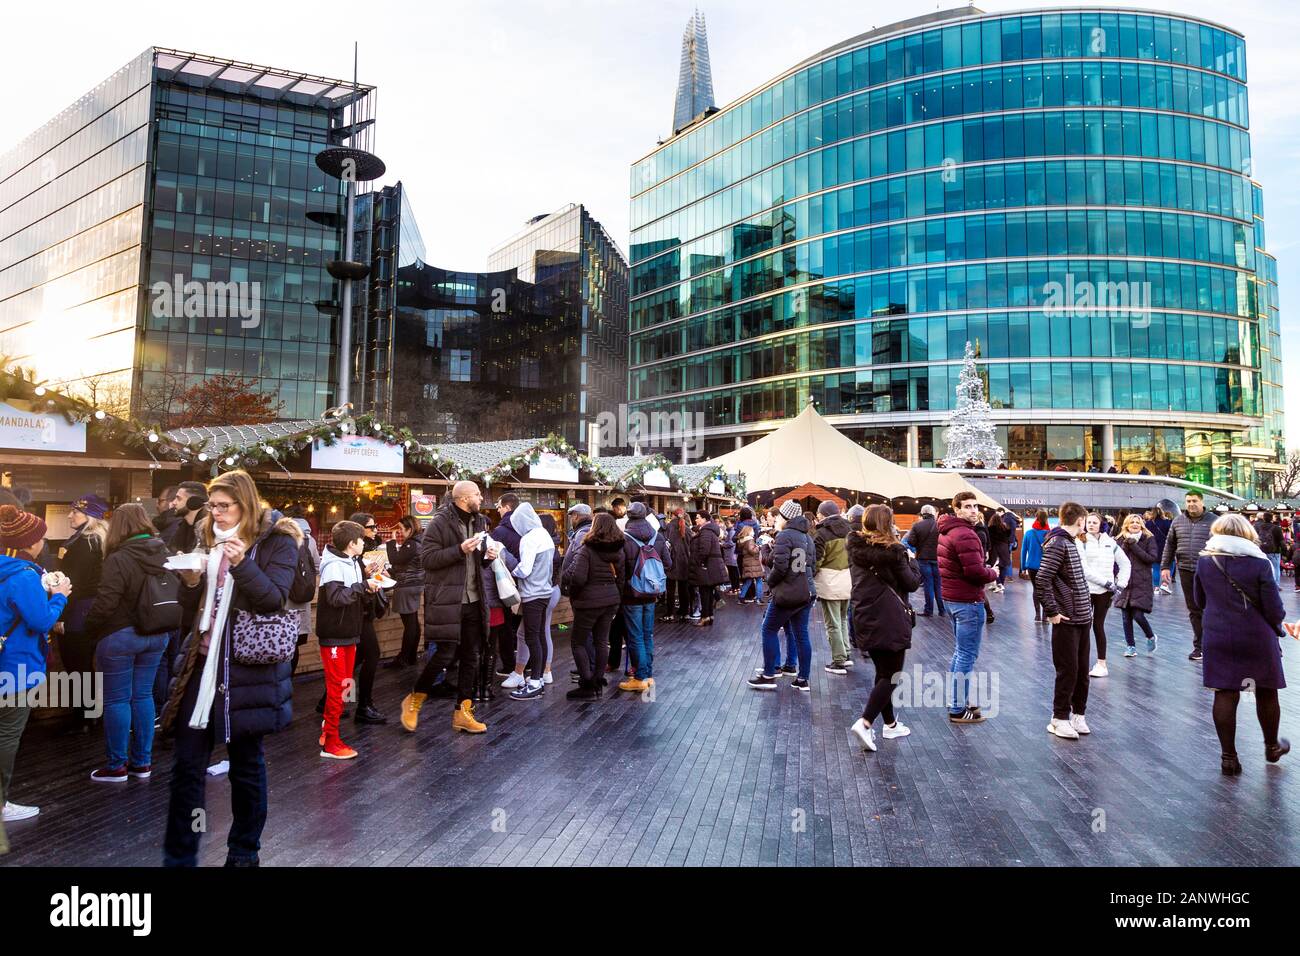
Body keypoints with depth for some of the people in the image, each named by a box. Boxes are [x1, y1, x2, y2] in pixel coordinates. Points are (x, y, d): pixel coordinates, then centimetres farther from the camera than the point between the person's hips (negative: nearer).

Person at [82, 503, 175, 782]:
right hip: (156, 635, 6)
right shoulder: (165, 554, 2)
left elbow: (105, 602, -19)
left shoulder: (119, 559, -18)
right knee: (143, 695, 14)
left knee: (116, 700, 6)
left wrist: (90, 628, -2)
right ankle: (142, 762, 20)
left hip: (119, 636, -6)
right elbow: (178, 593, 8)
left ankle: (117, 766, 15)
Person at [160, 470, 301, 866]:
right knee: (187, 764, 6)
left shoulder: (277, 540, -5)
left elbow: (275, 599, -14)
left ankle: (244, 853, 24)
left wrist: (243, 564, -27)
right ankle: (178, 856, 18)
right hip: (202, 660, 5)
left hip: (247, 667, -5)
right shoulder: (209, 536, 12)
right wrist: (191, 580, -7)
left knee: (246, 763, 8)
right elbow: (193, 604, 15)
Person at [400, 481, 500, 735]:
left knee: (470, 657, 9)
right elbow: (427, 559, -14)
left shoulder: (479, 522, 12)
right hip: (446, 600, -7)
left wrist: (488, 556, 0)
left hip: (473, 601, 7)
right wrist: (460, 550, -22)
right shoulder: (439, 523, -9)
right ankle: (414, 700, 16)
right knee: (445, 654, -7)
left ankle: (462, 713, 19)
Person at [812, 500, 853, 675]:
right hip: (847, 581, 7)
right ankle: (846, 655, 28)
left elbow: (816, 561, -14)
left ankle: (839, 661, 7)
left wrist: (809, 577, -1)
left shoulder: (822, 533, -13)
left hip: (829, 583, -7)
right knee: (843, 620, 23)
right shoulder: (846, 531, 6)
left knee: (833, 624, 2)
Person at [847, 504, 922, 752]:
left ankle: (890, 724, 27)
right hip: (890, 620, -6)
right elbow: (912, 583, -7)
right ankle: (865, 723, -11)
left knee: (882, 673, 19)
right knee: (891, 676, 1)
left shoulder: (855, 548, 4)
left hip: (865, 620, 7)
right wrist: (912, 560, 9)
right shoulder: (892, 550, -13)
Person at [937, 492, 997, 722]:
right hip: (968, 601, -10)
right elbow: (976, 572, -25)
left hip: (953, 598, 10)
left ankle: (956, 701, 31)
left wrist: (985, 570, 7)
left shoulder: (948, 531, 12)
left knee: (960, 652, 21)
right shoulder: (965, 535, -20)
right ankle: (958, 710, 5)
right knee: (967, 656, -2)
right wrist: (992, 572, -5)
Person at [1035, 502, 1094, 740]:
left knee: (1082, 670, 14)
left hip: (1083, 618, 9)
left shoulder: (1071, 542, 14)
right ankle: (1059, 719, 11)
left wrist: (1085, 608, 14)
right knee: (1068, 671, 0)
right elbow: (1042, 581, -23)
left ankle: (1078, 714, 26)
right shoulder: (1057, 544, -16)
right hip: (1067, 621, -9)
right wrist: (1052, 612, -18)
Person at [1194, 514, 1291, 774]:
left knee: (1225, 694, 6)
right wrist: (1276, 627, 10)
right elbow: (1275, 609, -10)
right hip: (1257, 639, -2)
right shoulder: (1260, 563, -13)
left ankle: (1229, 757, 10)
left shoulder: (1204, 561, -3)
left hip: (1218, 638, 2)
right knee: (1266, 693, 18)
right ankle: (1272, 747, 37)